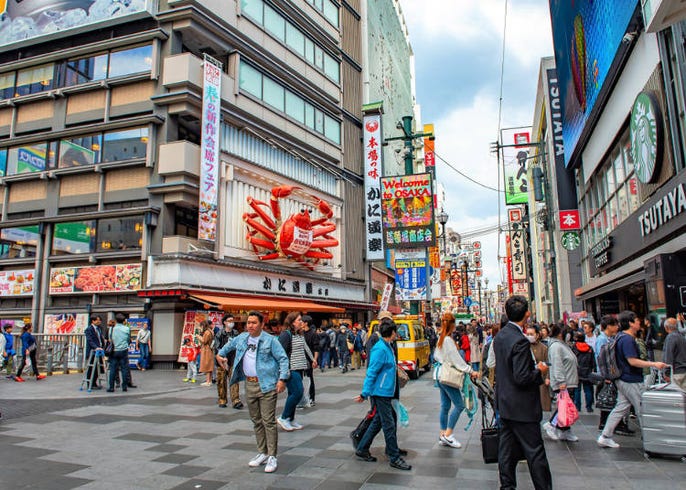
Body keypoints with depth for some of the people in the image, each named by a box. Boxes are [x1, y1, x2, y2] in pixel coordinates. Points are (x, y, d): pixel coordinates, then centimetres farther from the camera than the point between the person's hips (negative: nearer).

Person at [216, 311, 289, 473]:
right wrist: (220, 354, 24)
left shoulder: (270, 340, -10)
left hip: (266, 385, -6)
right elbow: (229, 345, 31)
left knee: (268, 421, -5)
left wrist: (282, 379, -17)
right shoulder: (241, 338, 8)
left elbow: (283, 359, -10)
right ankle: (262, 453, 25)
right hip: (249, 385, 6)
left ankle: (272, 456, 2)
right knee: (256, 421, 14)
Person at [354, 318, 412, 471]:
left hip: (385, 392, 10)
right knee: (389, 425, -1)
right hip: (380, 392, -10)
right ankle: (395, 458, 9)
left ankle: (362, 450, 26)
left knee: (378, 422, 16)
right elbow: (371, 372, -19)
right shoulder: (380, 349, -19)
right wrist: (364, 394, -18)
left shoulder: (387, 347, 11)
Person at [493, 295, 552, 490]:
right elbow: (522, 378, -25)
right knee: (535, 451, 2)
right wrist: (539, 371, -8)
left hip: (505, 403, 9)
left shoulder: (500, 336, 5)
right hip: (522, 406, -9)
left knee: (507, 448, 15)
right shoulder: (520, 341, -23)